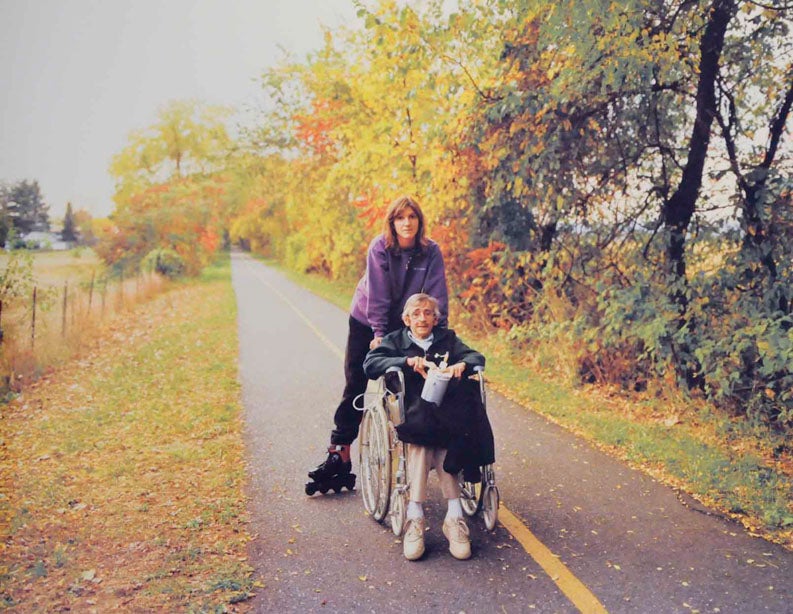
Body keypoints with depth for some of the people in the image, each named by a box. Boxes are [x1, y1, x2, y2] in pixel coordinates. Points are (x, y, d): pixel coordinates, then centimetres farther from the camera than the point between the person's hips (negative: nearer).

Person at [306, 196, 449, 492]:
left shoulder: (431, 252, -12)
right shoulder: (379, 247, -17)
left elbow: (438, 296, -12)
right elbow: (377, 294, -20)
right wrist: (379, 332, -23)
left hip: (405, 328, 1)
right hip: (366, 323, -1)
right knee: (354, 388, -1)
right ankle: (340, 455, 3)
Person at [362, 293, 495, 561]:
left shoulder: (447, 339, 22)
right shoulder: (395, 341, 18)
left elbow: (477, 358, 8)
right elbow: (370, 364, 0)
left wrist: (462, 364, -17)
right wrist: (408, 362, -13)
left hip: (446, 412, 1)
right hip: (412, 413, -1)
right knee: (420, 439, -34)